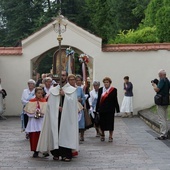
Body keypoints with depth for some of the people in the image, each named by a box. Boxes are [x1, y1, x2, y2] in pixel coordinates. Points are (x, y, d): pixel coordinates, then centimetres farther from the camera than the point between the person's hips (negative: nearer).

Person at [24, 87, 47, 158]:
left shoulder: (45, 101, 2)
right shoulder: (31, 102, 3)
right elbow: (28, 111, 0)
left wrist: (41, 114, -16)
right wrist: (35, 114, -12)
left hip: (42, 121, -1)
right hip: (33, 121, 1)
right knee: (34, 136, 0)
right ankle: (35, 151, 9)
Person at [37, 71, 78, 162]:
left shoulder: (72, 89, 7)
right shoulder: (53, 90, 13)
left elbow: (72, 102, -5)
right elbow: (50, 104, 6)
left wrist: (64, 95, -14)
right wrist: (58, 107, -9)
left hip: (67, 116, -2)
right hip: (55, 116, 2)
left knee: (66, 133, -8)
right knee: (55, 133, -2)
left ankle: (66, 154, -7)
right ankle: (56, 153, 3)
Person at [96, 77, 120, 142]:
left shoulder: (114, 90, -1)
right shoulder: (100, 90, 6)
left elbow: (115, 100, -1)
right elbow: (98, 100, 7)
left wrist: (117, 109, -2)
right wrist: (97, 109, 5)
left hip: (110, 109, -2)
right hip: (102, 109, 2)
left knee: (110, 122, 0)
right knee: (102, 122, 8)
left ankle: (110, 136, 9)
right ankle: (102, 135, 26)